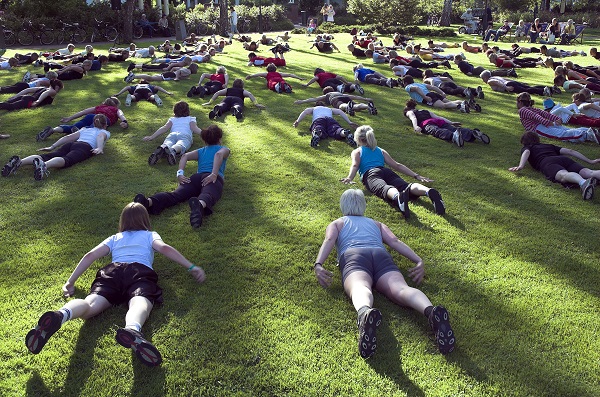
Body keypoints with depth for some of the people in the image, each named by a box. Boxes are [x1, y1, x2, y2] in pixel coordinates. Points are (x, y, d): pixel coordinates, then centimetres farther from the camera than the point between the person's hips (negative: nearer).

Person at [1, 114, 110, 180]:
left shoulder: (85, 129, 40)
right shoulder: (105, 132, 28)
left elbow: (68, 137, 29)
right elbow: (100, 136, 2)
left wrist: (52, 147, 28)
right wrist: (100, 148, -13)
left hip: (71, 144, 5)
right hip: (85, 147, -5)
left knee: (46, 157, -14)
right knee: (66, 160, -32)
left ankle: (19, 162, -40)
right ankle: (44, 165, -62)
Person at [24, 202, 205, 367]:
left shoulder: (114, 238, 37)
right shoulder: (150, 235, 31)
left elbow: (90, 256, 25)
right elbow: (165, 248, 11)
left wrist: (70, 282, 28)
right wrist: (191, 267, 10)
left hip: (112, 272, 3)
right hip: (140, 272, -2)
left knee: (90, 304, -21)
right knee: (140, 303, -32)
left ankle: (61, 315, -58)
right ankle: (132, 330, -69)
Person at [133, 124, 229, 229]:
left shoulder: (200, 151, 37)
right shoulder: (224, 149, 27)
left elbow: (185, 156, 15)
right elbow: (219, 154, 1)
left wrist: (180, 173, 5)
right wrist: (214, 174, -9)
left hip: (196, 177, 4)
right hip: (214, 179, -4)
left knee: (175, 194, -20)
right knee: (207, 196, -35)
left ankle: (148, 201, -49)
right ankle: (200, 205, -72)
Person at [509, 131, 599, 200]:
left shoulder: (526, 148, 30)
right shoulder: (549, 146, 41)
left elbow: (526, 153, 4)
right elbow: (570, 151, 32)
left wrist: (521, 166, -13)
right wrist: (590, 161, 34)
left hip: (547, 163, -4)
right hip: (563, 159, 4)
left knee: (563, 175, -33)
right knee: (588, 172, -17)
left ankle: (583, 183, -66)